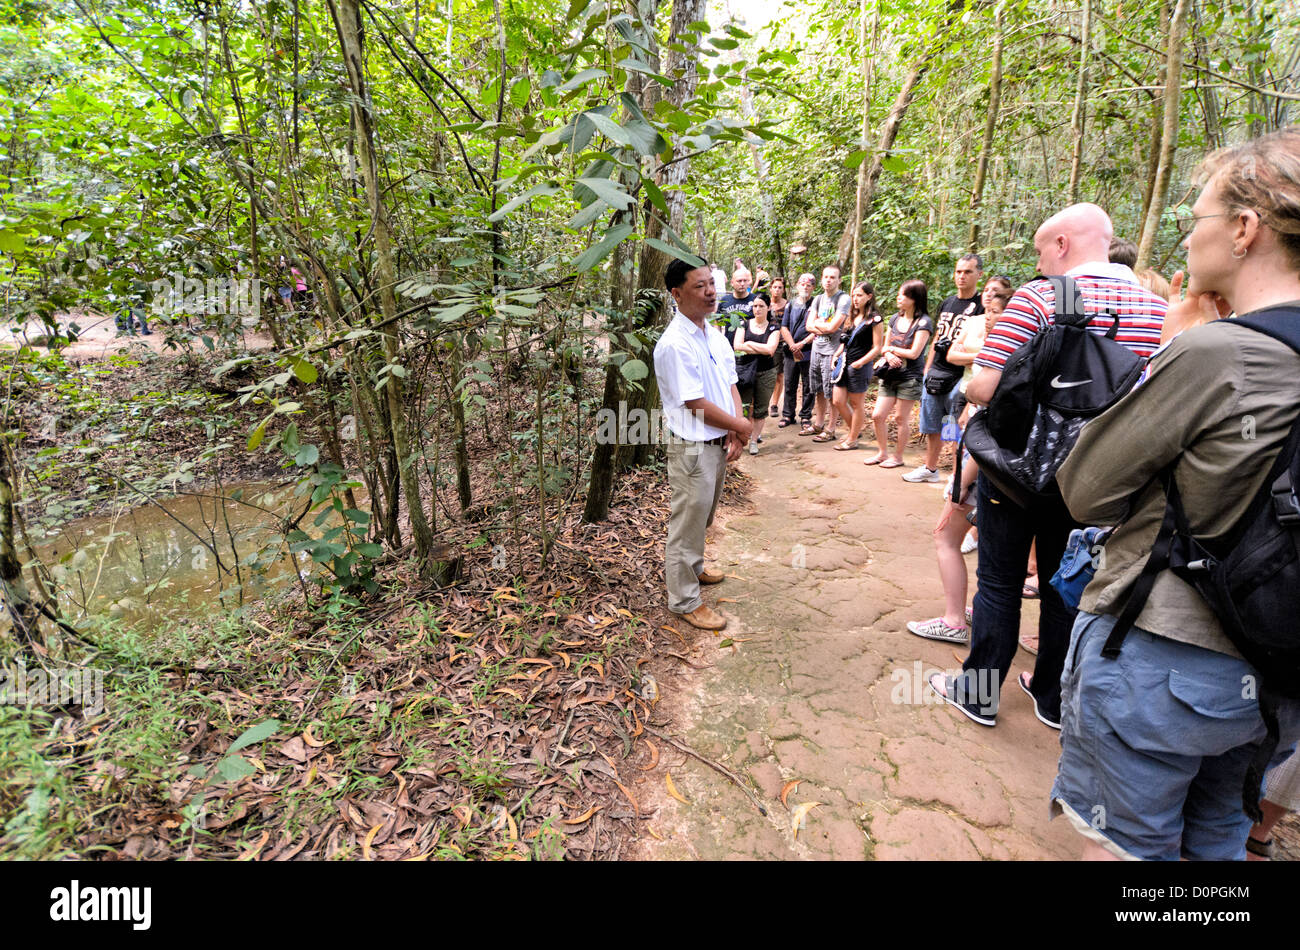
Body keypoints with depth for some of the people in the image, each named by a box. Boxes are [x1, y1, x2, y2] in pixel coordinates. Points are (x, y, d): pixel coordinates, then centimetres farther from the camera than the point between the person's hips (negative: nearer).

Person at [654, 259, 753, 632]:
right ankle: (684, 601, 22)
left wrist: (735, 434, -6)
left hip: (719, 444, 8)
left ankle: (689, 568, 48)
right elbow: (697, 404, -22)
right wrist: (741, 427, -10)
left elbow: (731, 386, 9)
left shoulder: (715, 335, 7)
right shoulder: (675, 344, -20)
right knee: (688, 521, 5)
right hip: (693, 448, -8)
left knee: (702, 516, 25)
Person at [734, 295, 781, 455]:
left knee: (761, 408, 4)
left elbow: (770, 349, -12)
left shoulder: (773, 328, 4)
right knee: (744, 405, -7)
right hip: (745, 370, 0)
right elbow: (737, 346, -8)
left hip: (766, 373, 0)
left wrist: (749, 343, -6)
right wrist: (762, 350, -10)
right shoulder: (745, 325, 6)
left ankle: (754, 439, 16)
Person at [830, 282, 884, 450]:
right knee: (838, 401, 8)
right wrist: (836, 355, 6)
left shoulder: (875, 319, -9)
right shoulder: (853, 316, 13)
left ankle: (852, 439, 15)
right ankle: (855, 430, 28)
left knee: (856, 404, 3)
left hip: (860, 367, -7)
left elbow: (877, 348, -11)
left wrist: (860, 362, -20)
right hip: (844, 364, 7)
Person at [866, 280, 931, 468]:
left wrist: (891, 348, -4)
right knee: (878, 416, 3)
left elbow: (914, 353, -16)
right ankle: (883, 453, 20)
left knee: (902, 418, 3)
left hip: (910, 378, -6)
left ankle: (898, 457, 17)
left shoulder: (923, 322, -10)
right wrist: (888, 355, -8)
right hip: (890, 376, 6)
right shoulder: (895, 318, 10)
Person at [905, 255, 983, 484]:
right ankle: (930, 469, 27)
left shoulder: (982, 306, -4)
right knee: (932, 427, 14)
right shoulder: (946, 303, 16)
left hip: (960, 377, -6)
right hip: (934, 373, 7)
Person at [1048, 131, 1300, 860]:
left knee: (1123, 846, 12)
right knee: (1218, 842, 27)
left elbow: (1086, 492, -15)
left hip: (1156, 660, -8)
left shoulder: (1208, 352, -21)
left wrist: (1165, 356, -8)